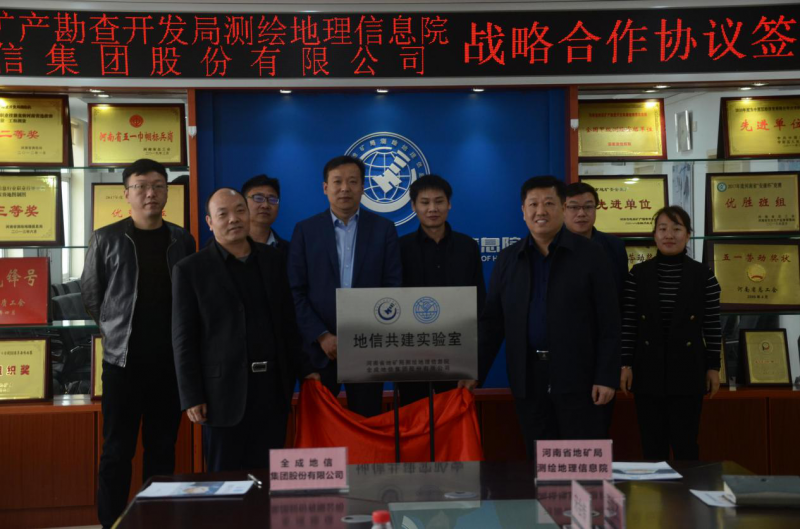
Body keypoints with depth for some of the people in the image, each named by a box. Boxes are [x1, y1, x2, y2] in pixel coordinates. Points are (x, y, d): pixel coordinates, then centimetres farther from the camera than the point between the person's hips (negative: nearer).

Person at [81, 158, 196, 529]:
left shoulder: (183, 241, 5)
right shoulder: (106, 239, -2)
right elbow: (90, 295, 7)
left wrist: (180, 338, 6)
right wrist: (118, 329, 8)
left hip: (171, 360, 2)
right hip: (123, 359, -2)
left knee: (163, 449, 10)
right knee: (117, 451, 2)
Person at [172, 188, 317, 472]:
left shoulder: (272, 259, 11)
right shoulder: (190, 270, -2)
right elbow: (184, 340, -3)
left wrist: (302, 370, 13)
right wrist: (192, 398, -8)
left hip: (273, 389, 4)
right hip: (224, 392, -3)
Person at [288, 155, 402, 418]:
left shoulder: (383, 229, 4)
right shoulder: (305, 230, 4)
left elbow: (393, 287, 2)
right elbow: (296, 291, 0)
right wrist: (322, 336, -9)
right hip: (319, 347, 0)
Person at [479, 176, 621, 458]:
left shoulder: (590, 255, -1)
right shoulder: (508, 259, 8)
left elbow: (609, 323, -4)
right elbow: (491, 322, 8)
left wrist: (607, 377, -10)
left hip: (577, 376, -3)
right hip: (528, 379, 3)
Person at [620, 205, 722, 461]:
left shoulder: (703, 275, 0)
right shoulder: (638, 274, 2)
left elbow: (712, 325, 2)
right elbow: (628, 323, 2)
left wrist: (713, 367, -1)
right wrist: (626, 364, -3)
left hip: (687, 370, -1)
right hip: (648, 370, 1)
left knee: (685, 444, 2)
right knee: (652, 446, 6)